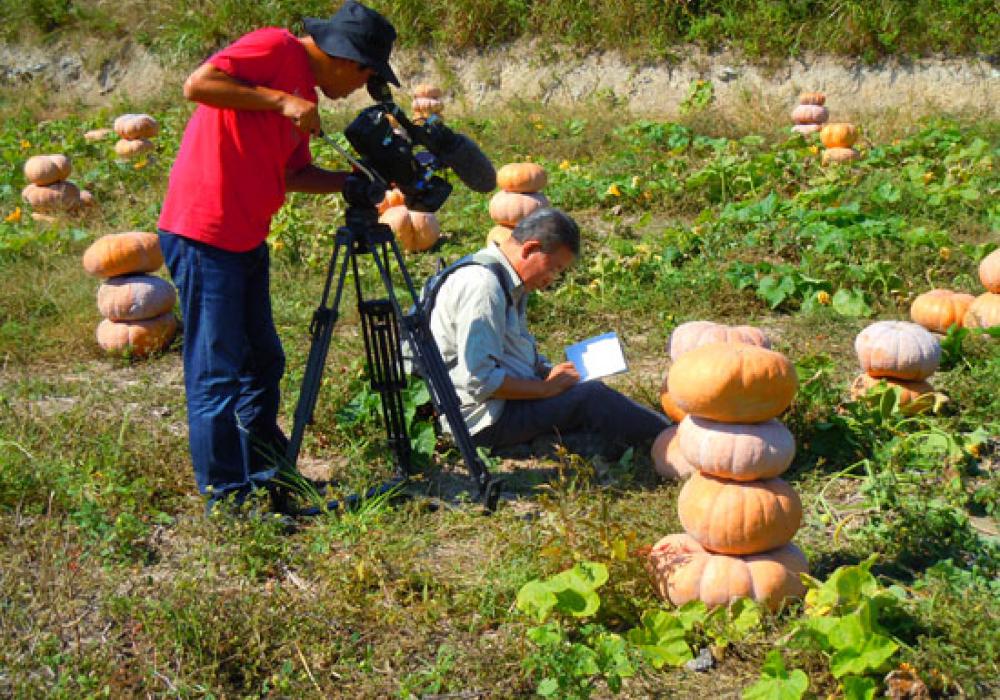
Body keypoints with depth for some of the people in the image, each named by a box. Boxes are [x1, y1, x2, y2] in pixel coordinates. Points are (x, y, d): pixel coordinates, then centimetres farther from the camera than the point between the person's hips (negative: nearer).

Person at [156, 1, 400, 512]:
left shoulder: (305, 88, 18)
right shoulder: (276, 48, -9)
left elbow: (296, 173, 19)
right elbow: (197, 85, -19)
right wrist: (280, 100, -18)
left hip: (246, 238, 10)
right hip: (204, 234, -10)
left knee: (262, 362, 17)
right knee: (217, 373, -4)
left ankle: (266, 477, 31)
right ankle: (226, 498, 5)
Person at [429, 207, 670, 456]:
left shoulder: (509, 284, 11)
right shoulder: (482, 286, -22)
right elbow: (479, 381, -27)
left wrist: (551, 371, 4)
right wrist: (546, 387, -17)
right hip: (486, 420, -10)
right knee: (591, 396, -18)